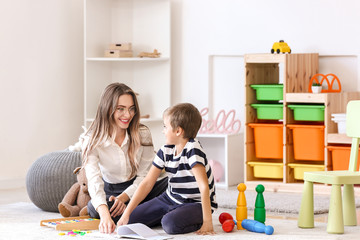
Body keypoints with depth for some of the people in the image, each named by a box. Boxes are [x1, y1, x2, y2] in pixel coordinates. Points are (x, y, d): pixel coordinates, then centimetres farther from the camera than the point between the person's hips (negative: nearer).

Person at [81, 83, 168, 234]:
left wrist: (124, 197, -27)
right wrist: (104, 214, -49)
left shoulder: (142, 134, -11)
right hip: (111, 190, -1)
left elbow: (144, 175, -7)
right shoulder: (92, 141, -17)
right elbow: (94, 181, -30)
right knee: (94, 209, -36)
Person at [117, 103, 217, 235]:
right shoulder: (165, 151, 0)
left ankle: (197, 222, -5)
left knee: (170, 224, -35)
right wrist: (127, 213, -7)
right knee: (131, 220, -2)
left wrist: (207, 221, -31)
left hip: (196, 204, -7)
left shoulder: (192, 149, -22)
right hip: (170, 199, 7)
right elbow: (147, 183, -1)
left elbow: (204, 186, -27)